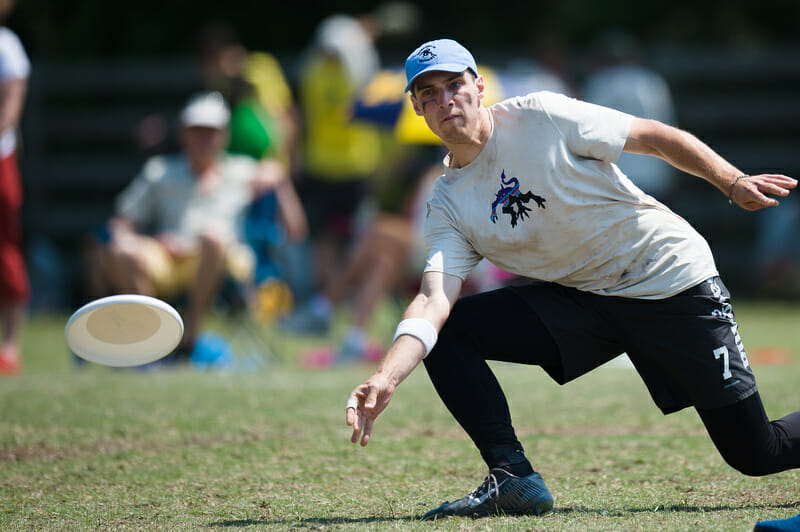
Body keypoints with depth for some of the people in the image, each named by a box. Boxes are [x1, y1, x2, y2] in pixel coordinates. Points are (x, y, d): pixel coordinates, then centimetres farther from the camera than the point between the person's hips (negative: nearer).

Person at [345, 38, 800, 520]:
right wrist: (387, 377, -32)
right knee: (447, 333, -11)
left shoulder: (540, 118, -13)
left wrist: (735, 183, -21)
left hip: (673, 284, -5)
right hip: (577, 301, 5)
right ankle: (512, 478, -9)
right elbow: (434, 301, -14)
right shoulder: (448, 205, -1)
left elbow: (657, 137, -8)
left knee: (756, 454, -8)